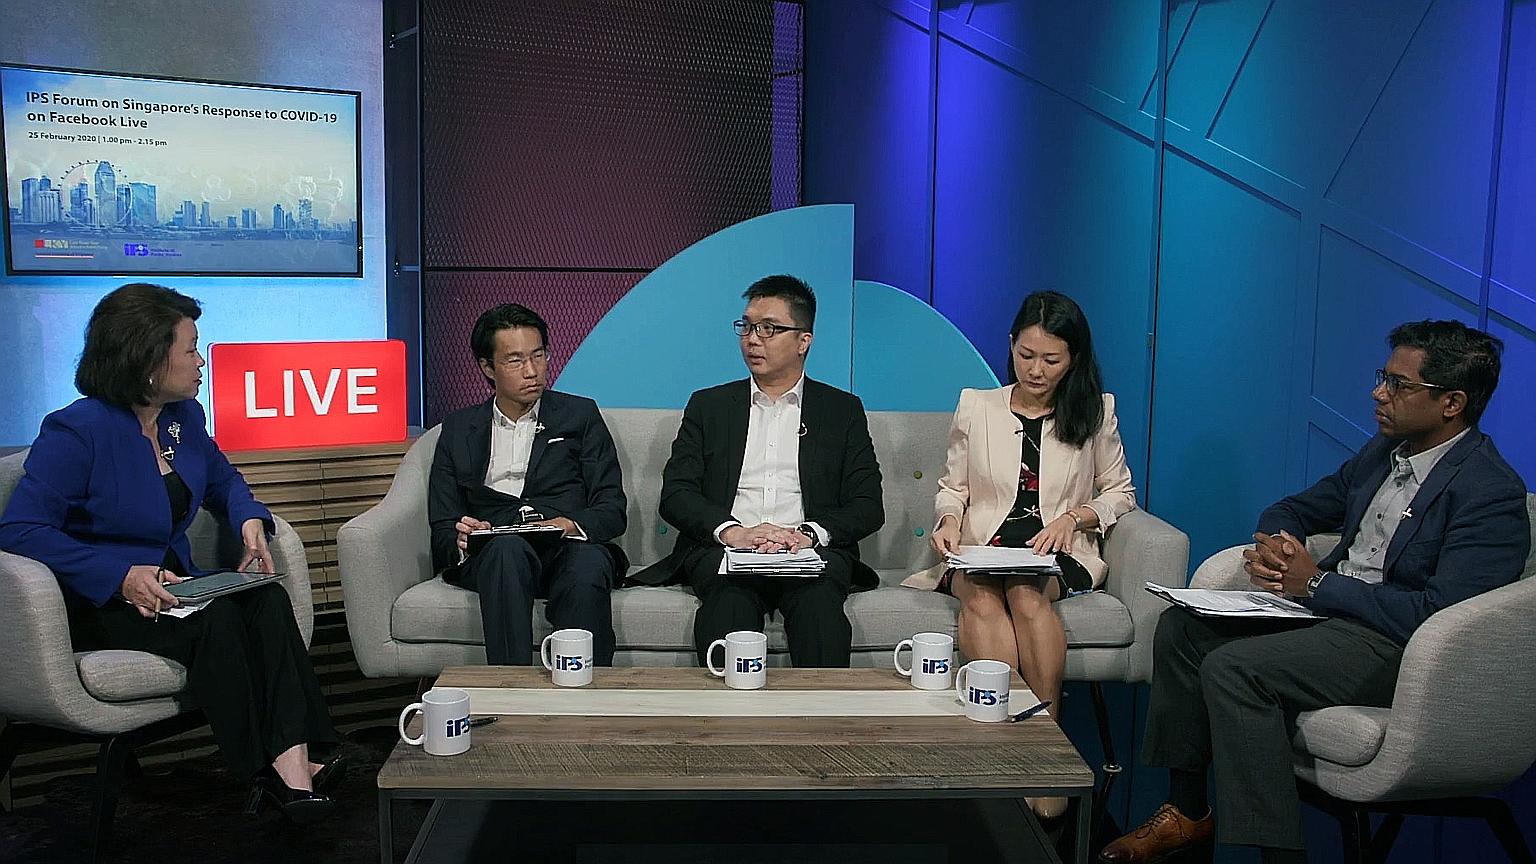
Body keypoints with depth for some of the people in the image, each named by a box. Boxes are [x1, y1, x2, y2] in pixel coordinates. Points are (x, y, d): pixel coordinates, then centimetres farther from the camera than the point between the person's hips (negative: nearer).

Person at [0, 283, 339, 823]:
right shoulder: (77, 430, -15)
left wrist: (250, 521, 0)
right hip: (97, 606, -6)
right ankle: (265, 772, -21)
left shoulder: (185, 416, 6)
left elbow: (223, 480, 24)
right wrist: (122, 576, -30)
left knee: (269, 599, -23)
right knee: (216, 621, -32)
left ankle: (293, 757, -34)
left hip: (173, 586, 6)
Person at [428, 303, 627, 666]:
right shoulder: (458, 428, 21)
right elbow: (442, 530, 15)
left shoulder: (580, 415, 17)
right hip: (491, 557, 1)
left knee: (589, 563, -36)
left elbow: (612, 509, 8)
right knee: (508, 546, -36)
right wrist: (461, 541, -11)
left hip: (571, 547, 0)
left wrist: (574, 525, -15)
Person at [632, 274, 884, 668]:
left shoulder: (843, 410, 17)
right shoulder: (708, 405, 19)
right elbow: (675, 495, 8)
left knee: (819, 601, -34)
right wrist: (732, 531, -12)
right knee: (729, 600, -34)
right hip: (724, 548, 1)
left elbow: (868, 506, 8)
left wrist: (808, 534, -12)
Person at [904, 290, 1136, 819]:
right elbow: (952, 487, 17)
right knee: (981, 597, -36)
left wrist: (1073, 517, -3)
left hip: (1059, 556, -1)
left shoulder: (1095, 412, 12)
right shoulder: (976, 406, 13)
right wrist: (949, 519, -6)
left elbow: (1120, 493, 16)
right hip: (980, 551, 1)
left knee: (1026, 591, -37)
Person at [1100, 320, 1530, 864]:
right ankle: (1188, 813, 4)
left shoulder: (1491, 493, -15)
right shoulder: (1384, 452, 11)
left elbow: (1436, 615, -24)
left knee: (1232, 668, -28)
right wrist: (1268, 549, -3)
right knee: (1181, 627, -3)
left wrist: (1317, 584, -18)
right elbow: (1294, 510, 21)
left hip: (1400, 648, -9)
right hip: (1328, 609, 9)